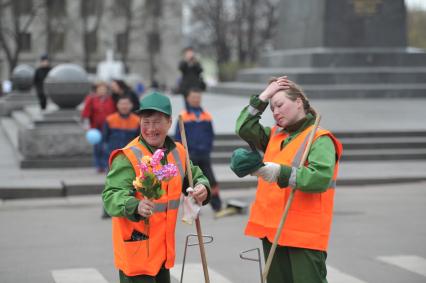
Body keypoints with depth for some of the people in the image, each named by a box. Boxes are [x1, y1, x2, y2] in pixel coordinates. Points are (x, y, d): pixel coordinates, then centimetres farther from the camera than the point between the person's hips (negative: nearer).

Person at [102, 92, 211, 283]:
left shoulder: (178, 152, 5)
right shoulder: (127, 158, -17)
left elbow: (195, 176, 20)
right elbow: (111, 196, -26)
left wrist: (202, 187, -4)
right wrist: (135, 206, -46)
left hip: (164, 250, 7)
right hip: (136, 250, -7)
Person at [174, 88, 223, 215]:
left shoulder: (206, 116, 6)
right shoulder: (183, 116, -2)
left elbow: (211, 134, 13)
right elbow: (178, 136, -1)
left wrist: (208, 147, 1)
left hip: (204, 155, 2)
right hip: (190, 155, -2)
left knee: (211, 180, 1)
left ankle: (217, 205, 6)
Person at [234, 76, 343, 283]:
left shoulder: (320, 139, -8)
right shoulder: (275, 136, 16)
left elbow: (321, 178, -21)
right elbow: (244, 129, 7)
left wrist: (281, 173, -30)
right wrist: (263, 96, 6)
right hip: (272, 229, 7)